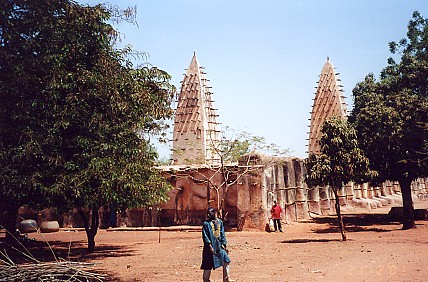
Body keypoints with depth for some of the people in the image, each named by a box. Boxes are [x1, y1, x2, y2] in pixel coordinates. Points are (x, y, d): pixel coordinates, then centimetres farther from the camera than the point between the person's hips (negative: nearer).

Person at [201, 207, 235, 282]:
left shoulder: (220, 222, 7)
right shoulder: (206, 223, -6)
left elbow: (222, 234, 11)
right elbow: (205, 236, -10)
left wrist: (224, 244, 5)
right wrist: (210, 246, -18)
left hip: (219, 246, 4)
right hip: (211, 247, -4)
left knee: (226, 261, -2)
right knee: (208, 265, 1)